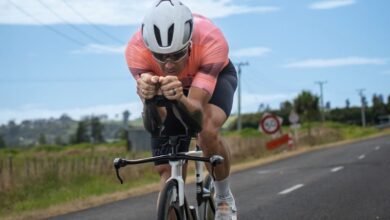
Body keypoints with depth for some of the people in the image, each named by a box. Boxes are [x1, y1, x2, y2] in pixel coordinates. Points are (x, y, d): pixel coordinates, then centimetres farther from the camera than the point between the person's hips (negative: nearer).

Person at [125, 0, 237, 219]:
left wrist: (180, 99, -65)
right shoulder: (136, 49, -36)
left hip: (215, 77, -2)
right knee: (167, 169, -3)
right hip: (170, 85, 2)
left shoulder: (211, 41, -41)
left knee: (208, 132, -32)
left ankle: (224, 198, -5)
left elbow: (196, 110, -43)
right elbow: (154, 124, -37)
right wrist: (148, 98, -58)